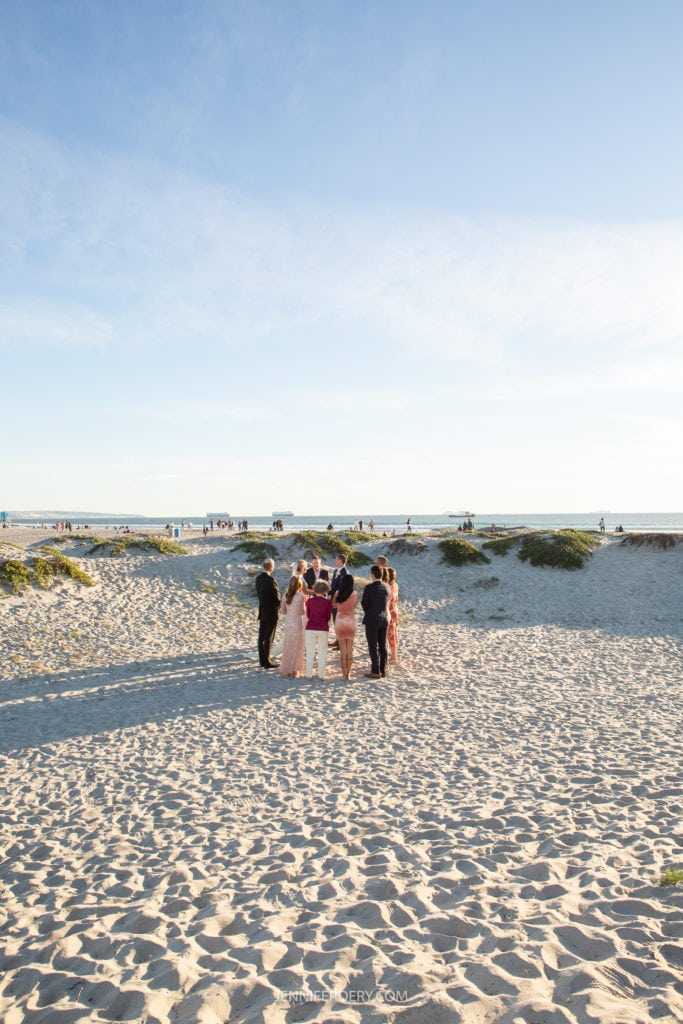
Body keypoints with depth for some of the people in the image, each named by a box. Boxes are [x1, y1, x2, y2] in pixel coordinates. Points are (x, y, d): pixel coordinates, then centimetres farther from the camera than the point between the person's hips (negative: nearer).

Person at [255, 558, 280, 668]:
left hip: (262, 612, 7)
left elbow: (259, 594, 8)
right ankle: (266, 661, 3)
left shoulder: (258, 578, 3)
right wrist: (278, 606, 5)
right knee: (268, 638, -1)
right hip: (271, 613, -7)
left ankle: (262, 660, 19)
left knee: (262, 637, 12)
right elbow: (277, 596, -14)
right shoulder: (270, 580, -21)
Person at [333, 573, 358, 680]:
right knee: (350, 650, 9)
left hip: (340, 621, 0)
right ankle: (348, 674, 10)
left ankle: (344, 673, 9)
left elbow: (334, 606, 3)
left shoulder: (338, 593, -10)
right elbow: (354, 606, 2)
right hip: (351, 621, 0)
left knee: (342, 650, 7)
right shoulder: (355, 593, -10)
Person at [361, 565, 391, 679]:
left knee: (373, 647, 0)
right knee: (383, 646, 12)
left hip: (372, 620, -5)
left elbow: (364, 603, -8)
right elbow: (388, 602, 9)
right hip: (384, 619, 6)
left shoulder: (369, 588, -16)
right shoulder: (387, 587, 1)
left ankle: (375, 672, 2)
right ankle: (383, 670, 18)